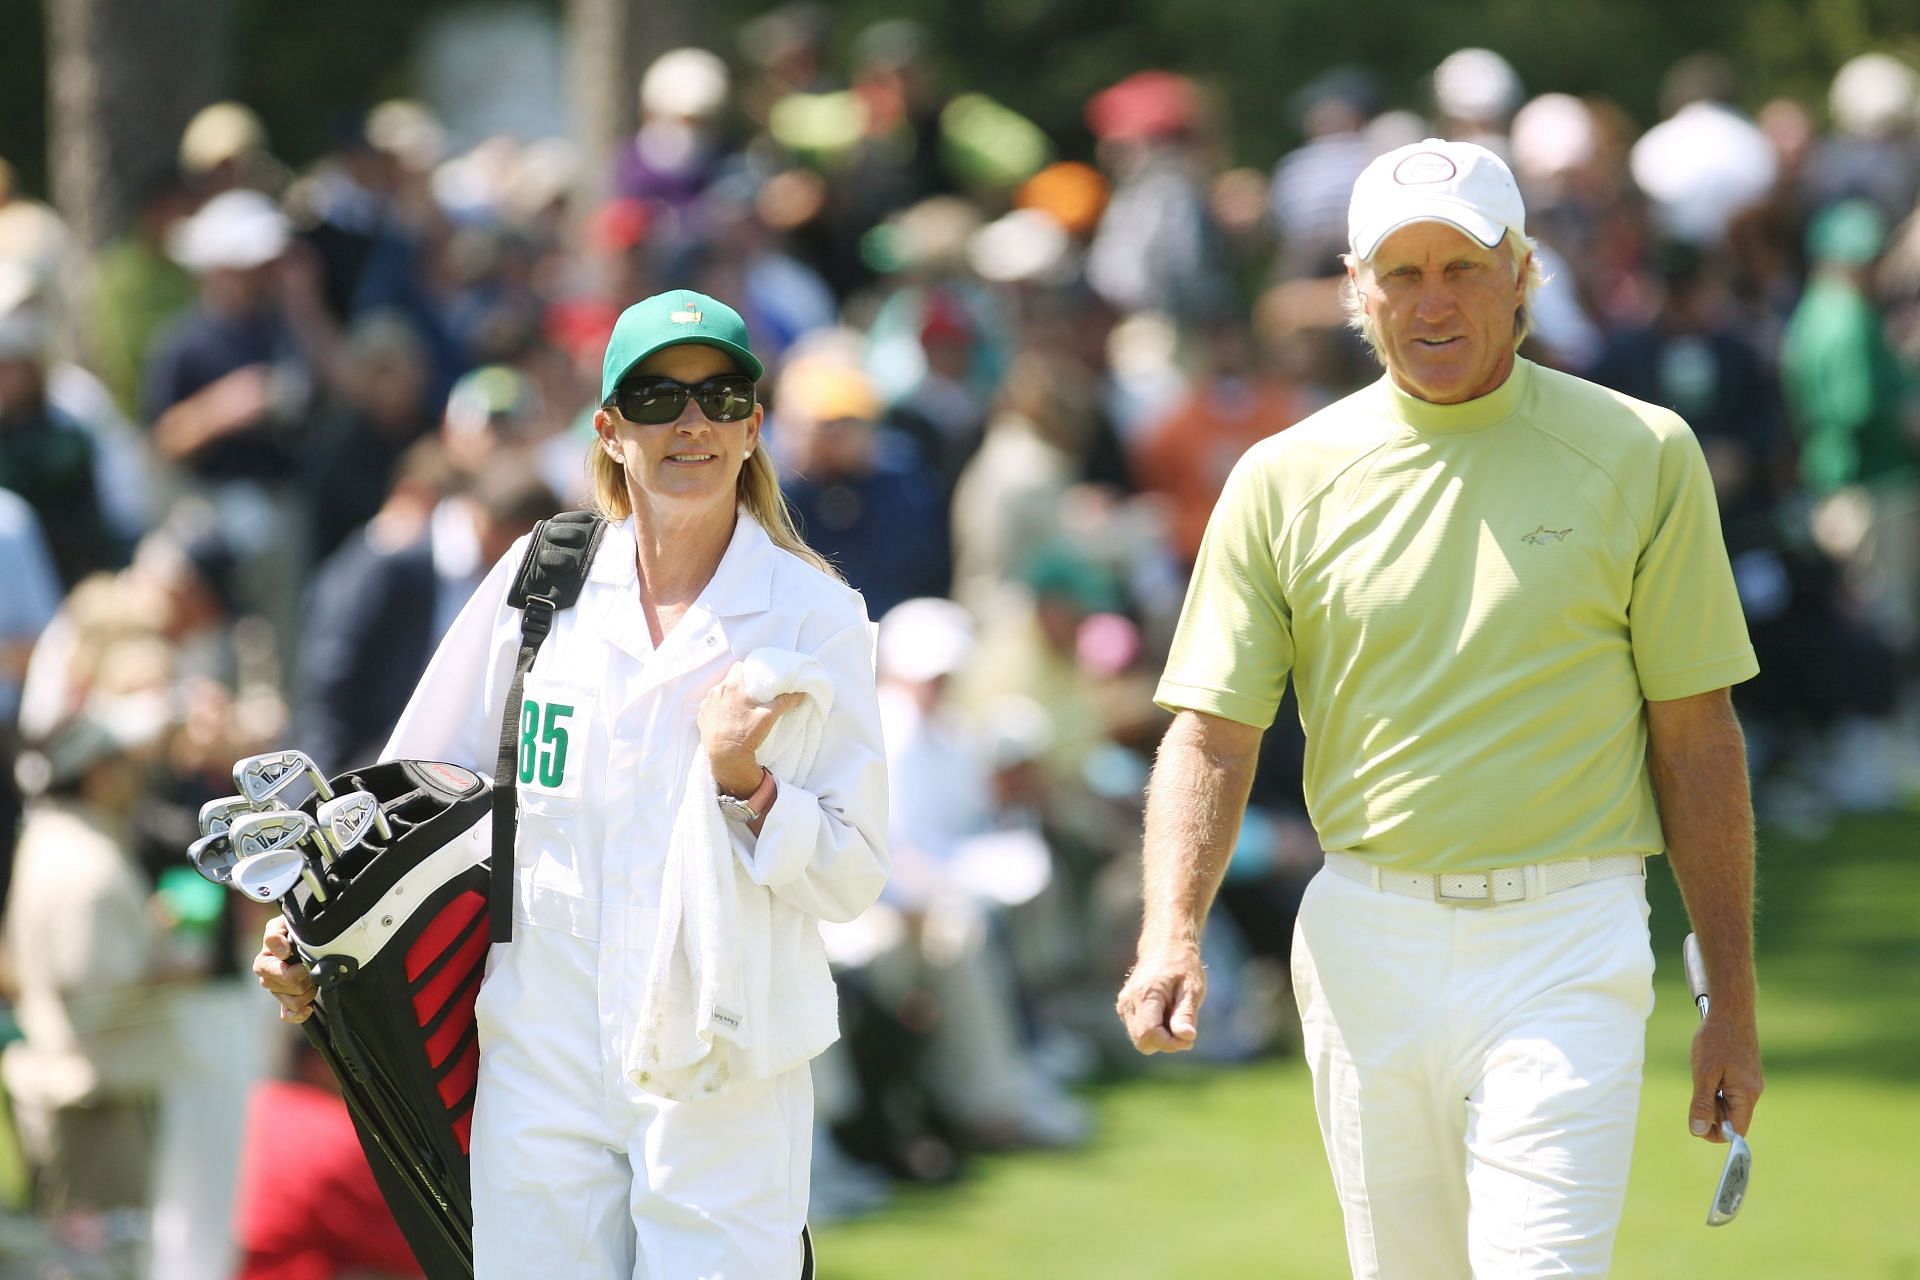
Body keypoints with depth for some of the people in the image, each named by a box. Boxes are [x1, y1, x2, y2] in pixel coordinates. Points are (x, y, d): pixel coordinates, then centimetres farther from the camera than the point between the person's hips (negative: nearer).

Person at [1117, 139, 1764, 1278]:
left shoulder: (1641, 456, 2)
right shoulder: (1285, 479, 5)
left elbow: (1697, 737, 3)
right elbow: (1213, 733, 3)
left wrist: (1734, 1006, 2)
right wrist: (1173, 936, -14)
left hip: (1565, 941, -3)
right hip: (1365, 941, 3)